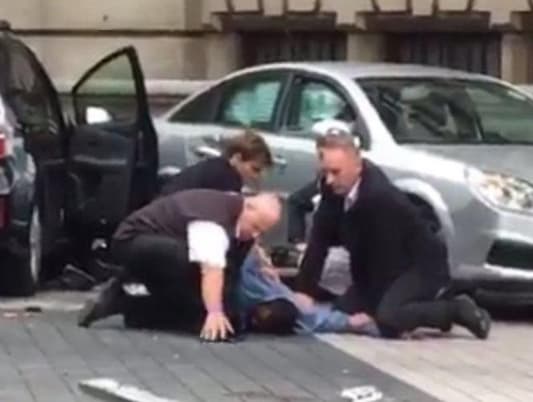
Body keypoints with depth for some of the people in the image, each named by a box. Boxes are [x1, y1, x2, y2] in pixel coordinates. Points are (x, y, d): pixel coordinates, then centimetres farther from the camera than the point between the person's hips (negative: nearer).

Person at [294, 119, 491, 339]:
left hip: (423, 266, -9)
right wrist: (304, 291, -15)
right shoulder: (334, 188, -9)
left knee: (386, 318, -31)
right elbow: (319, 240, -7)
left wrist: (370, 311, -20)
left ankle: (458, 310, -7)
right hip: (388, 270, 9)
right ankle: (425, 303, 15)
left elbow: (383, 257, -27)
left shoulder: (380, 197, -32)